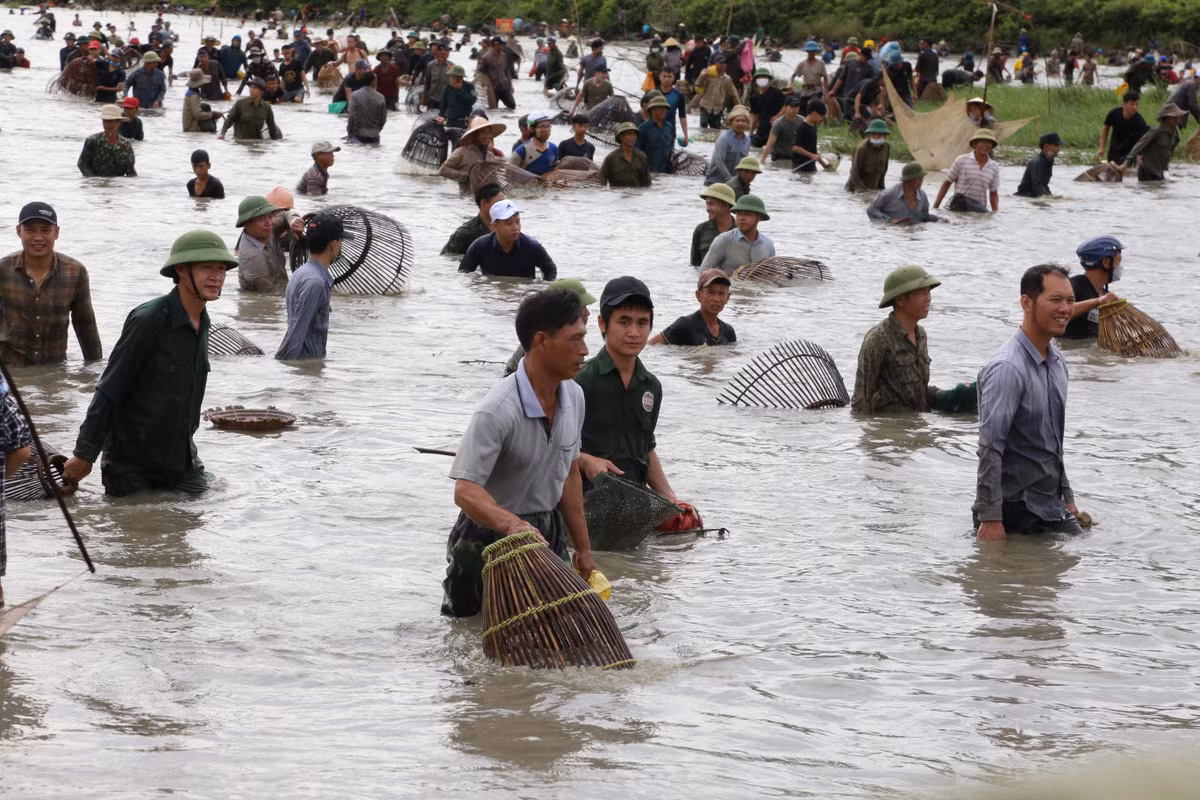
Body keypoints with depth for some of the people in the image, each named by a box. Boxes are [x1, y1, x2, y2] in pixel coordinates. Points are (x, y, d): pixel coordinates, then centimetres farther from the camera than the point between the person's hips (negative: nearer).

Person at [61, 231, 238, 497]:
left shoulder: (202, 324, 5)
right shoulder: (148, 320, -19)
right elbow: (109, 391, -17)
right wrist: (85, 455, -16)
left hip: (182, 459, 7)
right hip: (132, 462, -7)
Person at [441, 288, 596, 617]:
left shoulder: (574, 396, 1)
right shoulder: (498, 411, -25)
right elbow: (466, 491, -31)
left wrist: (582, 548, 14)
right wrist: (513, 525, -49)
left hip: (549, 530, 7)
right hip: (492, 534, -7)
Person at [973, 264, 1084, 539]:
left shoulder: (1057, 361, 10)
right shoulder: (1007, 368, -20)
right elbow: (990, 448, -23)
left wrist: (1067, 497, 21)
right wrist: (990, 518, -24)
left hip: (1052, 507, 8)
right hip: (1015, 513, -8)